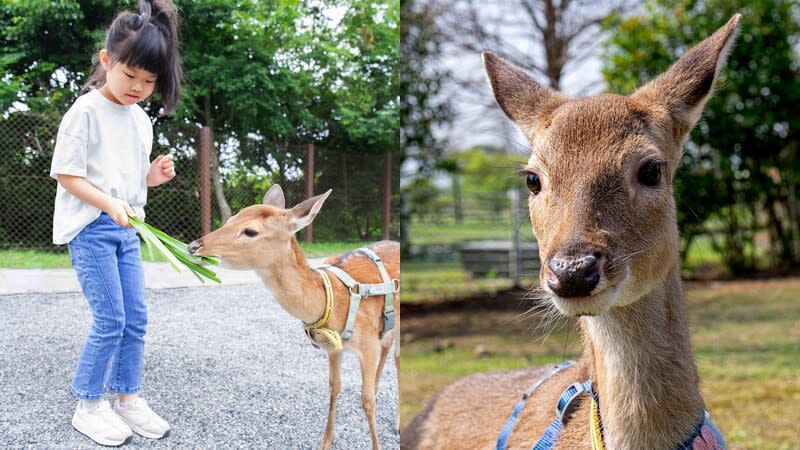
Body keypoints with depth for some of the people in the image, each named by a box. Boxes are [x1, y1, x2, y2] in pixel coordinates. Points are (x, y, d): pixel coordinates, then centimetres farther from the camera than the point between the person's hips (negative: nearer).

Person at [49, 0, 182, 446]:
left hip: (126, 229, 7)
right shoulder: (86, 111, -12)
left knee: (136, 318, 7)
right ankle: (88, 407, 6)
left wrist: (153, 176, -1)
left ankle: (127, 398, 19)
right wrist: (109, 204, -25)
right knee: (110, 320, -8)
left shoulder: (141, 120, 10)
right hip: (91, 229, -7)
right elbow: (68, 176, -14)